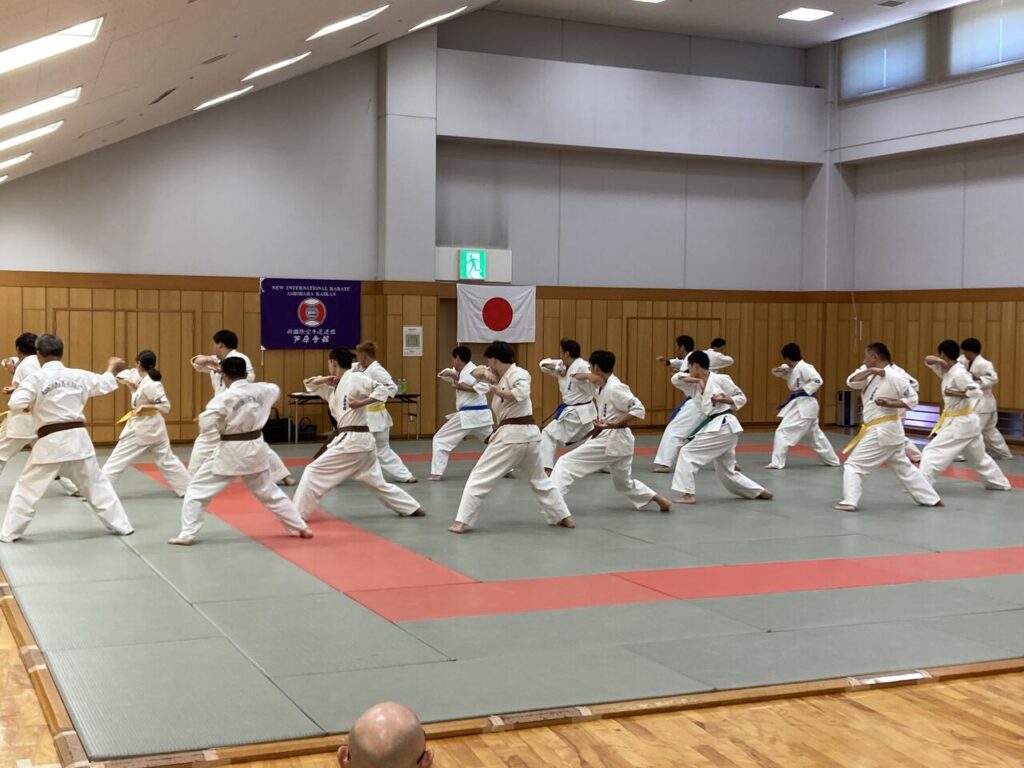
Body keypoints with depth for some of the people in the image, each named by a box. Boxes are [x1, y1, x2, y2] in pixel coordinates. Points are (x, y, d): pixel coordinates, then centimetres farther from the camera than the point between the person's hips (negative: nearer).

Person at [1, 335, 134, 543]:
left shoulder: (37, 378, -9)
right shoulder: (79, 376, 6)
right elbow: (104, 384, 22)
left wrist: (29, 406, 8)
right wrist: (112, 369, 42)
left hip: (51, 442, -4)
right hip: (78, 438, 4)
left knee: (27, 487, 8)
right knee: (97, 484, 16)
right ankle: (121, 525, 20)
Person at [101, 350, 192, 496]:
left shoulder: (151, 385, -22)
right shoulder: (140, 377, 4)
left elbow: (166, 408, -24)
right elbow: (123, 374, 16)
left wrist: (145, 407, -27)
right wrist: (128, 381, -4)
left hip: (141, 429, -9)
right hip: (153, 428, 9)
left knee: (117, 461, -2)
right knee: (167, 460, 15)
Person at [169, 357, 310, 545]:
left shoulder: (225, 397, -16)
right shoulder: (260, 390, 0)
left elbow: (205, 425, -18)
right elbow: (275, 390, 25)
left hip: (230, 452, -5)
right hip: (256, 449, 6)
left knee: (197, 490, 7)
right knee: (269, 492, 21)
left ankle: (186, 535, 3)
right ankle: (300, 527, 25)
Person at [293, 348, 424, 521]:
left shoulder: (355, 378, -8)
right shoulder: (334, 387, 16)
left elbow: (382, 390, -13)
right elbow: (309, 384, 23)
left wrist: (361, 403, -19)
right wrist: (325, 379, 6)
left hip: (353, 441, -9)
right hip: (361, 441, 9)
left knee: (314, 473, -4)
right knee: (377, 483, 17)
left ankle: (298, 514, 1)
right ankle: (413, 508, 22)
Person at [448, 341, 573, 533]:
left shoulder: (517, 374, -9)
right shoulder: (502, 375, 17)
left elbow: (521, 394, -29)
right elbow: (476, 373, 23)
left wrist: (497, 391, -15)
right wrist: (484, 373, 1)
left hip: (512, 435, -10)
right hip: (529, 433, 10)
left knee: (480, 477, -4)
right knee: (539, 479, 23)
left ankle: (462, 522, -6)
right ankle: (564, 517, 24)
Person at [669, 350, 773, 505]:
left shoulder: (720, 379, -5)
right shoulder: (694, 385, 13)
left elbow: (741, 398, -1)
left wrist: (724, 399, -17)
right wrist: (696, 379, -8)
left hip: (723, 427, -9)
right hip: (714, 427, 9)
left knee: (688, 453, -12)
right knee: (727, 472, 16)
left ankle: (688, 494, -12)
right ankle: (760, 492, 28)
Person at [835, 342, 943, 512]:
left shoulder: (894, 376, -16)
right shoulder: (871, 374, 9)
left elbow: (912, 400, -13)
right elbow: (851, 382, -3)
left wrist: (890, 403, -24)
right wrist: (870, 371, -15)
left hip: (882, 431, -10)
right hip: (887, 430, 10)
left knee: (854, 464, -8)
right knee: (904, 467, 19)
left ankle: (849, 502, -10)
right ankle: (931, 499, 26)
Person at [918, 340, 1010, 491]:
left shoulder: (959, 374, -20)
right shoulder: (948, 370, 6)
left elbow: (977, 392, -25)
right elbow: (928, 360, 11)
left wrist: (954, 394, -22)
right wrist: (935, 360, -10)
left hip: (960, 423, -10)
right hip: (966, 422, 10)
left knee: (932, 452, -14)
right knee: (979, 457, 25)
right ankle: (1001, 483, 38)